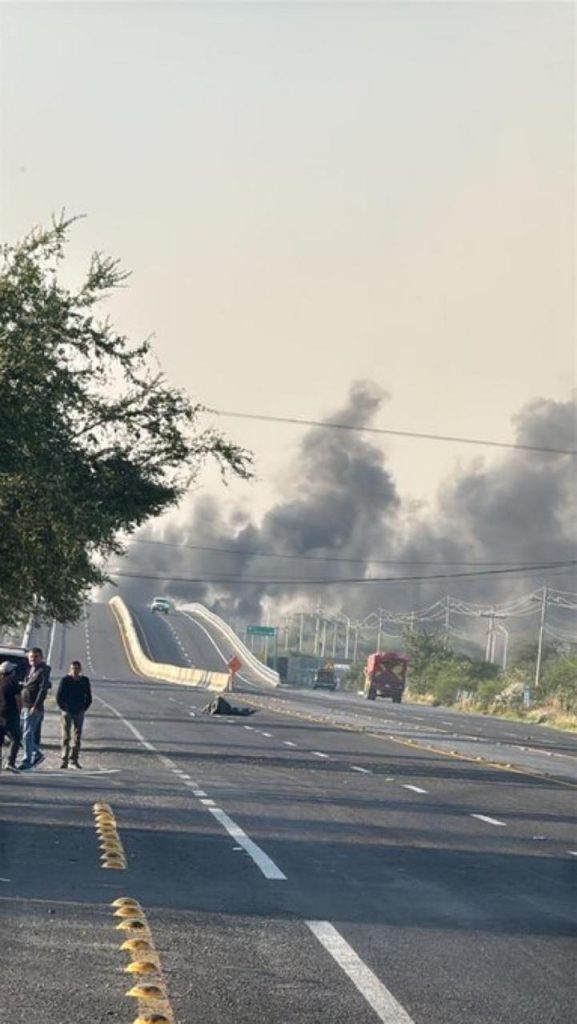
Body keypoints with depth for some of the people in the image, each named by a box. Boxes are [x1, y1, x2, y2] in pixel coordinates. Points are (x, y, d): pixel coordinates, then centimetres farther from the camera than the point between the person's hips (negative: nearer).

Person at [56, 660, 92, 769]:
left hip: (79, 712, 2)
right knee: (66, 737, -2)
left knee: (77, 737, 5)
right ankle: (64, 760, -2)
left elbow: (89, 697, 11)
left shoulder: (85, 681, 3)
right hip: (67, 712, -2)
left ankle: (74, 759, 12)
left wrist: (84, 709, 2)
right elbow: (59, 697, -1)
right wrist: (63, 708, -6)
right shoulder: (65, 680, -4)